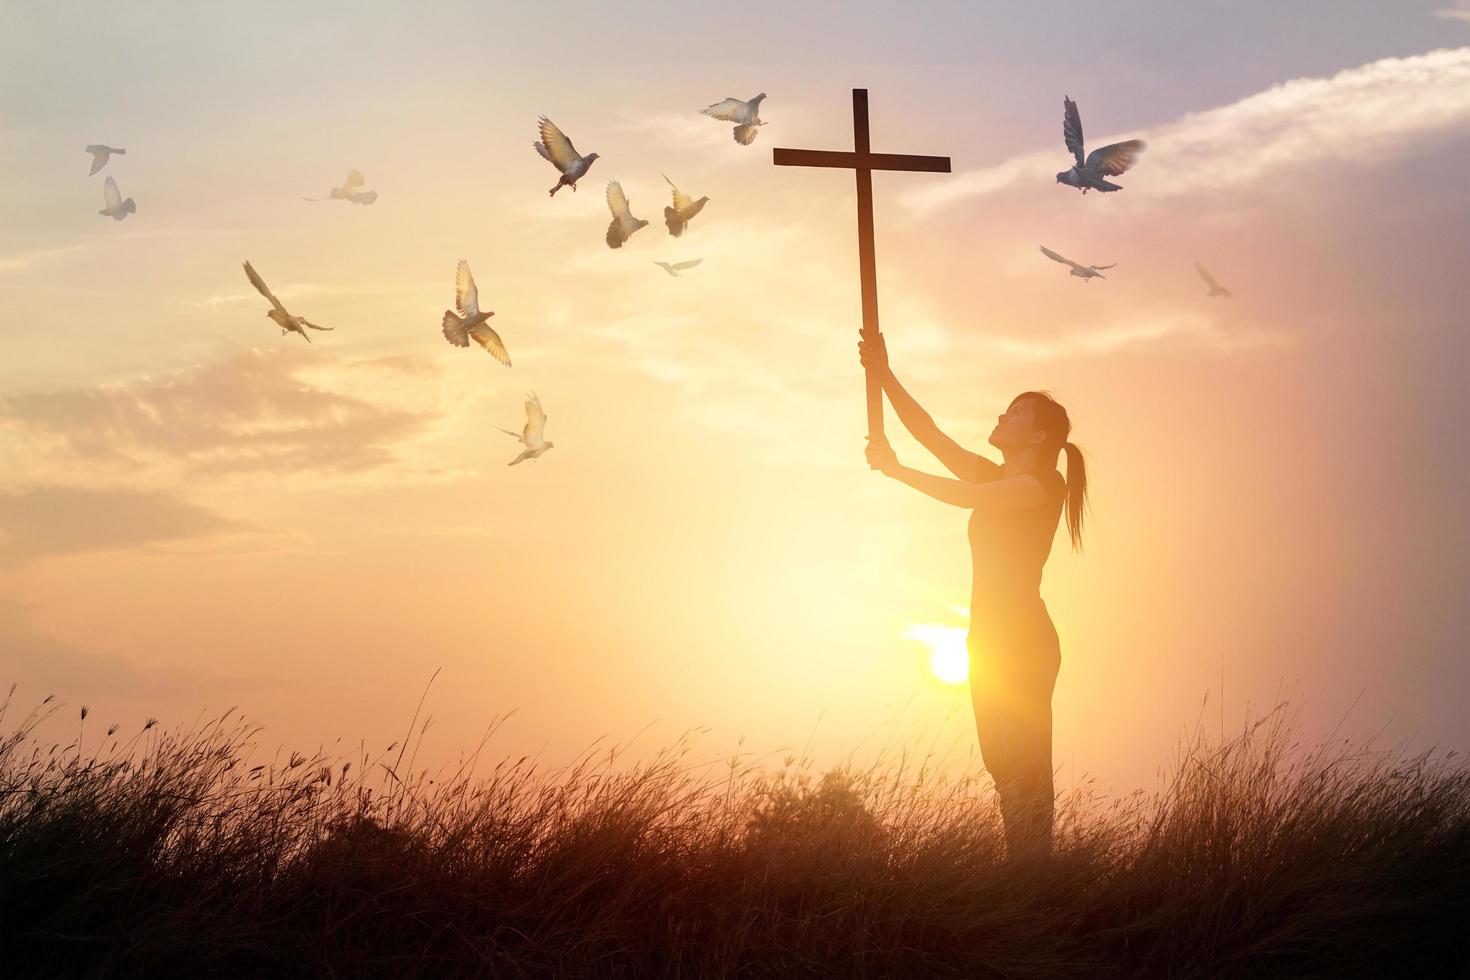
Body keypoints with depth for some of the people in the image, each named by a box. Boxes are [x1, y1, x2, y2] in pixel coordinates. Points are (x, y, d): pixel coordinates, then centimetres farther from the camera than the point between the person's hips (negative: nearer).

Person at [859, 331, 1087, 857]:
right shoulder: (996, 478, 19)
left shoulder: (1045, 484, -6)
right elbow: (930, 434, 13)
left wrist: (895, 469, -8)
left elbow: (964, 495, -17)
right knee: (1006, 768, 6)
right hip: (990, 637, 9)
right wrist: (885, 375, 4)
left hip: (1023, 641, -9)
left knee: (1024, 768, -13)